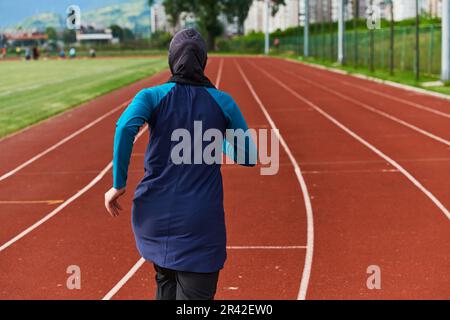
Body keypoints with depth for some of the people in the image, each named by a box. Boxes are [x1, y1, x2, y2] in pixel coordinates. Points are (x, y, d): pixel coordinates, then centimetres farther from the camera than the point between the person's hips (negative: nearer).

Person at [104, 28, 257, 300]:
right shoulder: (223, 102, 1)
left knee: (166, 281, 28)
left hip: (154, 214, 2)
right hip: (201, 222, -2)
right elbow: (248, 157, 7)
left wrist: (118, 184, -13)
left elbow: (126, 126, -21)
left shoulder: (152, 96, -1)